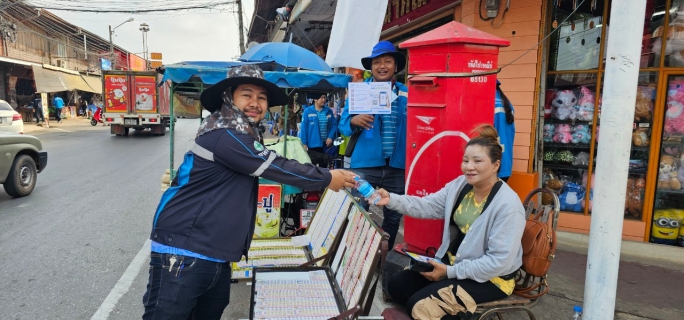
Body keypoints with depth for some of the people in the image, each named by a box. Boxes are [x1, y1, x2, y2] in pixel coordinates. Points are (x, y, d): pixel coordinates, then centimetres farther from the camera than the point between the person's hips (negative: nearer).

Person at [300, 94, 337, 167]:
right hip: (313, 144, -3)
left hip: (325, 144, 3)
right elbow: (304, 128, -6)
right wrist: (304, 143, -8)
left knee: (324, 166, 14)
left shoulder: (329, 111, 3)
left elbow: (334, 125, 5)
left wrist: (330, 137, -10)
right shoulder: (307, 111, -7)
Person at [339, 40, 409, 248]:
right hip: (365, 164, -2)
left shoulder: (407, 95, 7)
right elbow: (343, 125, -1)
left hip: (397, 165, 3)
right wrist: (354, 121, -23)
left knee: (394, 216, 15)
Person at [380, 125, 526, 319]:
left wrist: (450, 272, -23)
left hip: (491, 278, -7)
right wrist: (391, 199, -24)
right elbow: (425, 206, -7)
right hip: (452, 261, 8)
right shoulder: (460, 185, -2)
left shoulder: (507, 205, -24)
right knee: (396, 285, 4)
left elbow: (500, 261, -26)